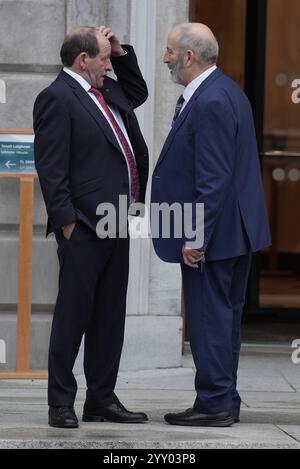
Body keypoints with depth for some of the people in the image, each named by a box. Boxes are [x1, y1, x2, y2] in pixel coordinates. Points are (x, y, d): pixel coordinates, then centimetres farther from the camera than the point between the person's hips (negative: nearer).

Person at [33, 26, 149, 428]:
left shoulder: (106, 92, 16)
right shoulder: (58, 97, -11)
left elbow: (138, 93, 37)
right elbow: (51, 167, -15)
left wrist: (122, 52, 20)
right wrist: (66, 221, -19)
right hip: (83, 227, -9)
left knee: (110, 316, 12)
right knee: (73, 314, -4)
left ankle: (101, 399, 18)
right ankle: (61, 404, 1)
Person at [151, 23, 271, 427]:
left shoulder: (210, 103, -21)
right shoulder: (221, 90, 12)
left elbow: (213, 179, -24)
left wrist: (195, 238, -21)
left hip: (213, 232, -11)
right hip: (234, 228, 11)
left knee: (209, 318, -4)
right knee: (224, 316, 15)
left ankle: (214, 404, 1)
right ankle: (224, 401, 22)